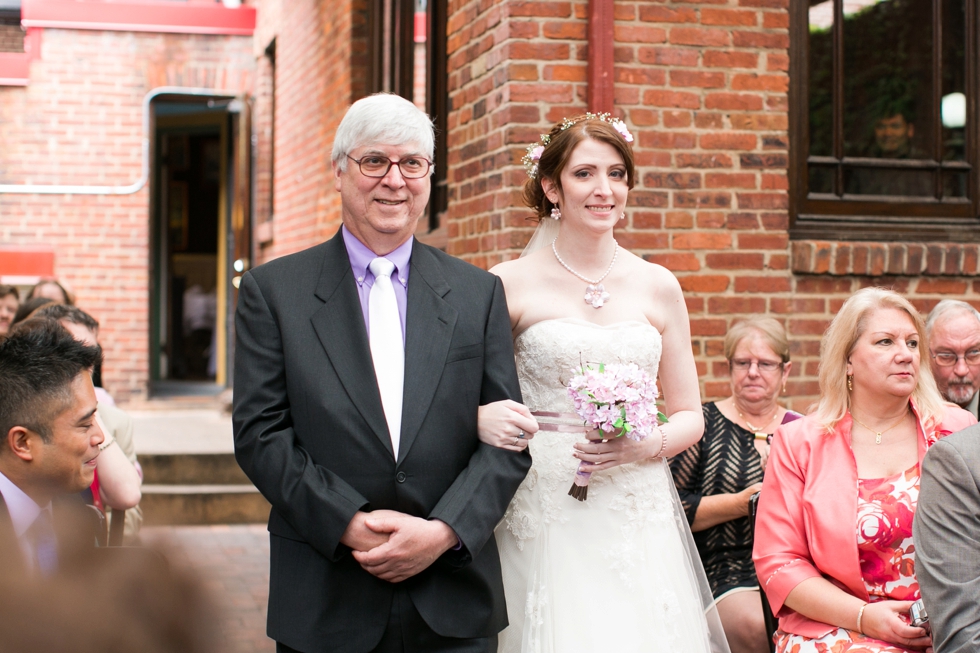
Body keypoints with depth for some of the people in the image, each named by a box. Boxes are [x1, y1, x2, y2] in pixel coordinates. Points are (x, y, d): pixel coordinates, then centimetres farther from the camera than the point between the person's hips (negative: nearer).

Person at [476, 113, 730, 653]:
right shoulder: (509, 284, 0)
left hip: (638, 519, 2)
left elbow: (689, 417, 12)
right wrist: (481, 419, -19)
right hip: (544, 522, -2)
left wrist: (648, 446, -8)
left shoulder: (657, 287, 8)